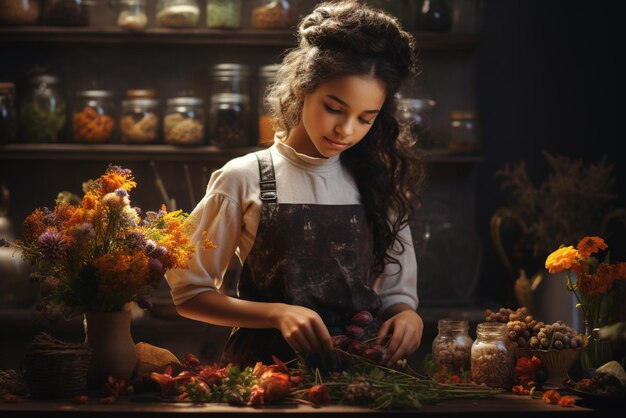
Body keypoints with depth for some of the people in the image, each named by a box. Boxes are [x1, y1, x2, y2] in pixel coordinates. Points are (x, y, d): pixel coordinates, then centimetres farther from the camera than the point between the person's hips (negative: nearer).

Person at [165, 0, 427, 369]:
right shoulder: (244, 179, 3)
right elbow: (189, 292, 4)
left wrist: (407, 317, -7)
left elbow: (397, 293, 17)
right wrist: (278, 314, -10)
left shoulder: (377, 185, 12)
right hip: (267, 365, -3)